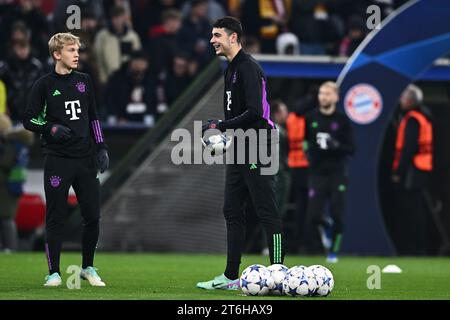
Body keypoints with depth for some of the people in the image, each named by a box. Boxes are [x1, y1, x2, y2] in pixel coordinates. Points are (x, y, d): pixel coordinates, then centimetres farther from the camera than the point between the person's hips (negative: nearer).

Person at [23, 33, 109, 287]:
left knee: (93, 217, 2)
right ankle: (54, 272, 7)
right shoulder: (45, 85, -1)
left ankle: (88, 268, 18)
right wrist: (51, 129, -16)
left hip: (86, 159, 4)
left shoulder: (85, 81, 12)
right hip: (58, 159, -4)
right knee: (56, 218, -1)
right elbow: (29, 120, 1)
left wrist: (101, 147, 10)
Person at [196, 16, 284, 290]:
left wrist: (221, 126, -17)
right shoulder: (232, 68, 17)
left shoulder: (248, 68, -14)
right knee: (232, 212, 11)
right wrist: (221, 130, 14)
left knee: (268, 212, -8)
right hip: (239, 152, 11)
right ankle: (231, 277, 16)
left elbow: (254, 112, -23)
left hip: (257, 150, -11)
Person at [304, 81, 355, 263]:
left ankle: (333, 251, 13)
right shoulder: (310, 118, 6)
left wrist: (336, 146, -17)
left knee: (337, 217, -3)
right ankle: (325, 227, 29)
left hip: (337, 174, -1)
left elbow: (351, 149, -1)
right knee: (313, 216, -5)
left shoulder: (342, 120, 2)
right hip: (316, 174, 1)